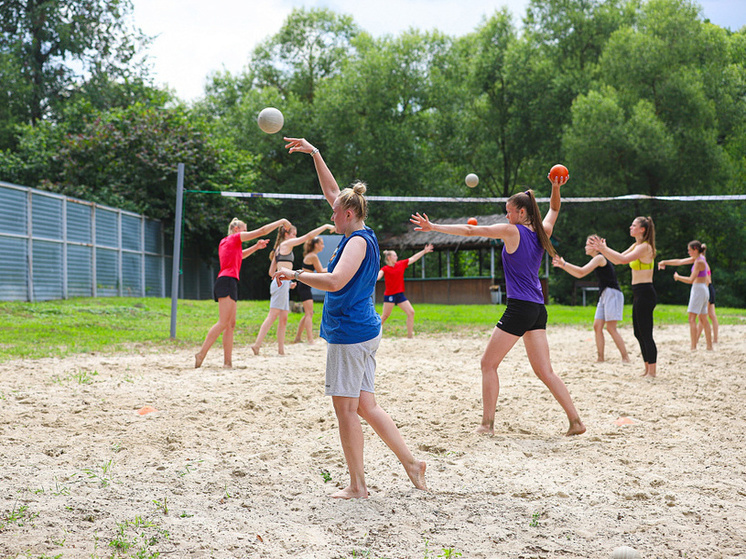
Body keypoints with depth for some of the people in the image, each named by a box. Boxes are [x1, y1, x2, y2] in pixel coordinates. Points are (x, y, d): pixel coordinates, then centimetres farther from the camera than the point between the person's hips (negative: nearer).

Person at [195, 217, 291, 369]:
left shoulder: (225, 242, 25)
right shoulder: (235, 238, 2)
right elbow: (262, 231, 2)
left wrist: (256, 247, 34)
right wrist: (281, 222, 11)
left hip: (224, 282, 10)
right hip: (228, 281, -10)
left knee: (231, 324, 5)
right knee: (223, 322, -16)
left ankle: (228, 362, 0)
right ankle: (201, 354, -22)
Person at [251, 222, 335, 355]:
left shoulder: (279, 249, 23)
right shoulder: (287, 244, 0)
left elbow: (271, 272, 23)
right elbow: (308, 236, -3)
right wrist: (326, 226, 1)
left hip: (281, 284, 9)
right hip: (282, 283, -9)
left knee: (283, 318, 6)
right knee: (272, 316, -13)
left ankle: (281, 349, 6)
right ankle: (257, 344, -19)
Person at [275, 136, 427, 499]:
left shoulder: (358, 241, -13)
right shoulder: (360, 235, 13)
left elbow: (335, 281, -28)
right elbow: (332, 192, 24)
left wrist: (295, 274, -18)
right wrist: (314, 154, 24)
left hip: (349, 332, -9)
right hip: (363, 330, 9)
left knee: (346, 407, -3)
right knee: (365, 405, 12)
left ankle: (357, 486, 3)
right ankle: (410, 462, 13)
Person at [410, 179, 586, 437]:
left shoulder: (512, 231, -7)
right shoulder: (542, 232, 10)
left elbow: (470, 230, -6)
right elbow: (554, 209, 32)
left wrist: (433, 227, -3)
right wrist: (555, 188, 16)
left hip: (519, 308, -7)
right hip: (538, 309, 7)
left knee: (488, 364, 4)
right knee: (544, 370, 9)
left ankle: (487, 423, 5)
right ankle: (575, 421, 4)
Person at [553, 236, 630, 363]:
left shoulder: (599, 258, -10)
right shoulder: (597, 260, 19)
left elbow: (582, 271, -19)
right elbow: (579, 275, 22)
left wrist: (564, 264, -14)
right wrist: (562, 266, 17)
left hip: (612, 294, -10)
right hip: (604, 295, 10)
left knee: (610, 327, -12)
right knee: (597, 326, 3)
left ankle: (625, 357, -10)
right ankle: (600, 357, 5)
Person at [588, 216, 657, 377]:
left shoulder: (645, 247, -13)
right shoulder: (636, 246, 16)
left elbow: (624, 259, -26)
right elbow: (617, 260, 17)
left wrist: (604, 248, -22)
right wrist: (602, 250, 5)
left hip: (645, 293, -10)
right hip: (639, 294, 10)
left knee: (646, 334, -7)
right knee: (639, 333, 14)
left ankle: (652, 372, -3)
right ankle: (647, 369, 21)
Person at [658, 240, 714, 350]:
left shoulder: (699, 262, -15)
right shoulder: (697, 258, 12)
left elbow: (691, 280, -18)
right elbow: (680, 262, 18)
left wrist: (678, 277, -4)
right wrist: (665, 262, 18)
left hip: (698, 289, -10)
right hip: (703, 290, 10)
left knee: (692, 318, -11)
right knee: (703, 319, 12)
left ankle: (693, 347, -16)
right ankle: (709, 346, 14)